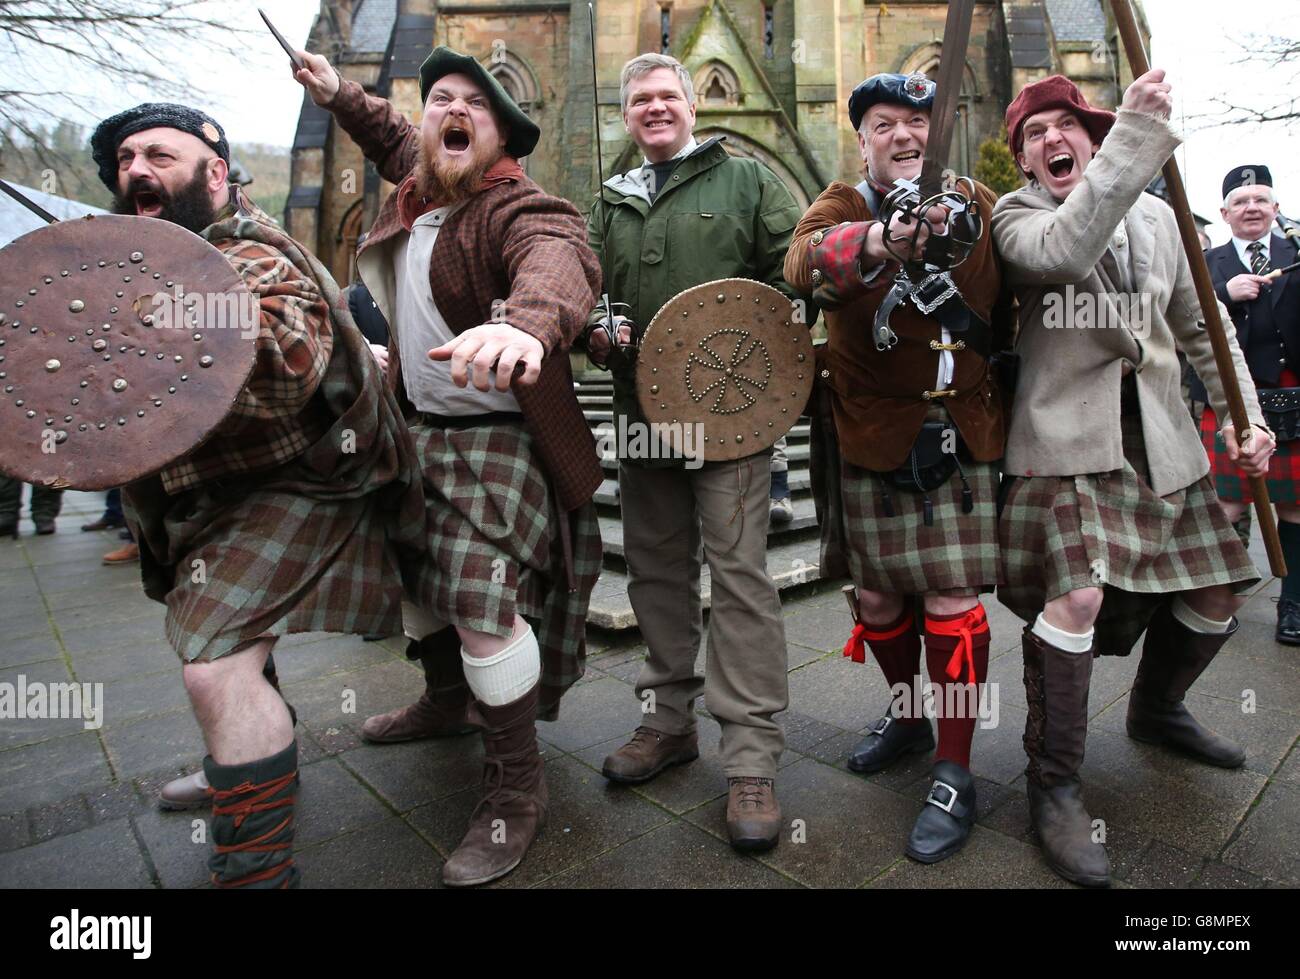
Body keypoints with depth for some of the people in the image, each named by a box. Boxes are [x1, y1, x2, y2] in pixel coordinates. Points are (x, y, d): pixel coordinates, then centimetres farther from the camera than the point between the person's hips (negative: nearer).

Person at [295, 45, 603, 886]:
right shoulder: (414, 192, 8)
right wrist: (341, 96, 24)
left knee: (481, 598, -18)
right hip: (422, 432, 9)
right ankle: (448, 701, 48)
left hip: (501, 442, -9)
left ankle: (518, 784, 3)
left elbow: (561, 262, -42)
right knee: (415, 567, 22)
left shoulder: (518, 208, -17)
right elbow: (399, 143, 35)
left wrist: (528, 322, -63)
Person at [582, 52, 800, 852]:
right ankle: (670, 721, 26)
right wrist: (594, 330, -1)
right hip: (642, 411, 5)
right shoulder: (610, 206, 20)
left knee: (738, 571, -8)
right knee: (657, 569, 10)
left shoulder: (748, 180, 7)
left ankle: (752, 758, 1)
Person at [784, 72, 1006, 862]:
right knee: (878, 596, 10)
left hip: (963, 440, 0)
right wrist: (880, 243, -45)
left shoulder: (980, 209, 6)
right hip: (872, 440, 1)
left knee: (953, 598, -3)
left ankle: (956, 775, 13)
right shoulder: (842, 206, 0)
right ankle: (908, 717, 37)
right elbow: (805, 261, -25)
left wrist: (1006, 395, 8)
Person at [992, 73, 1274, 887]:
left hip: (1159, 436, 6)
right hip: (1067, 438, -6)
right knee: (1076, 595, -22)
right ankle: (1055, 785, -4)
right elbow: (1066, 251, -25)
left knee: (1215, 596, 11)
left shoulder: (1157, 216, 14)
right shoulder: (1015, 216, -1)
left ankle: (1157, 709, 41)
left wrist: (1245, 413, 11)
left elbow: (1200, 326, 18)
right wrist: (1140, 128, -24)